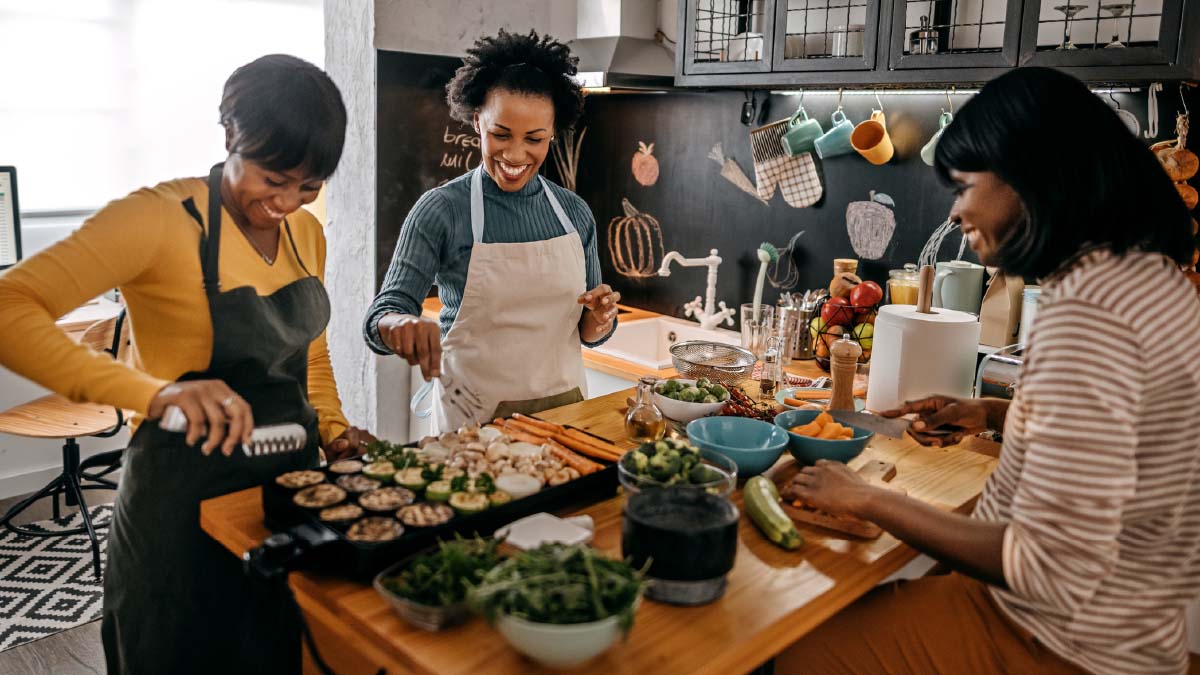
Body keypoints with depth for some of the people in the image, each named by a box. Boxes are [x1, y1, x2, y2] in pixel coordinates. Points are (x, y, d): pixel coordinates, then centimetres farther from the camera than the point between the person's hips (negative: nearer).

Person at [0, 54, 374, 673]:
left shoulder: (307, 233, 3)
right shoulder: (162, 217, -19)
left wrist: (331, 428, 1)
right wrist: (154, 393, -41)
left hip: (293, 480, 6)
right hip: (187, 498, -6)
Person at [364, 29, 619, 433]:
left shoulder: (574, 213, 0)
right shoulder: (440, 210, -11)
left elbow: (586, 332, 8)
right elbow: (381, 317, -15)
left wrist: (600, 319, -14)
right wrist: (402, 325, -36)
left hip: (564, 405, 4)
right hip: (475, 417, -3)